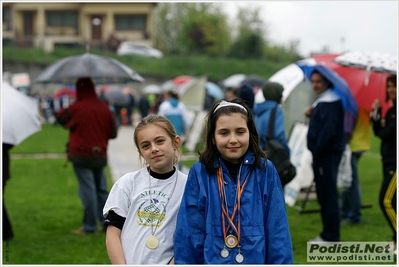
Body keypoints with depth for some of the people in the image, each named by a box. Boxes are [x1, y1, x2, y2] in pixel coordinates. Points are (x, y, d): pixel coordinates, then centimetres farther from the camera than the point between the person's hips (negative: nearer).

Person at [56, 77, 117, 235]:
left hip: (82, 156, -5)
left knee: (87, 190, -3)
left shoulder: (76, 108, -13)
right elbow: (113, 133, 6)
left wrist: (63, 109, 20)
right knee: (101, 189, 13)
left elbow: (61, 118, 2)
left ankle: (90, 226, 0)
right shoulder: (104, 108, 2)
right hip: (100, 156, 5)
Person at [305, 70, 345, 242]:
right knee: (323, 194, 16)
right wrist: (312, 115, 4)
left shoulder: (330, 102, -17)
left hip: (328, 154, -11)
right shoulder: (321, 101, 16)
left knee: (328, 194, -7)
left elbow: (329, 131, -24)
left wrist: (318, 150, -18)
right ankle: (328, 233, 24)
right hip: (322, 153, 11)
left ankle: (331, 236, -2)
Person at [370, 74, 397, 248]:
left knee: (387, 201, -13)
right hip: (389, 160, 9)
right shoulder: (391, 110, 15)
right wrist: (376, 113, -1)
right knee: (391, 202, 10)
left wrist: (384, 128, -1)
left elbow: (390, 133, -20)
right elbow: (378, 132, 11)